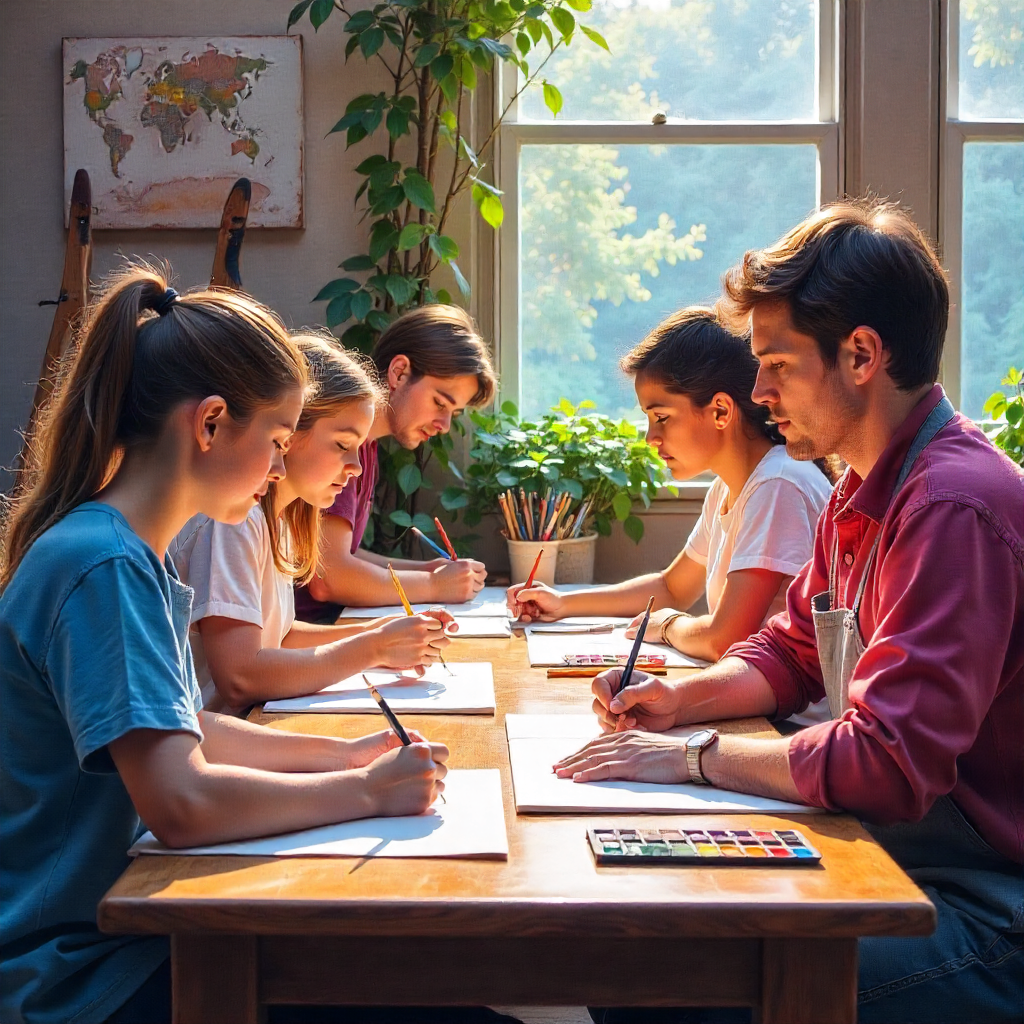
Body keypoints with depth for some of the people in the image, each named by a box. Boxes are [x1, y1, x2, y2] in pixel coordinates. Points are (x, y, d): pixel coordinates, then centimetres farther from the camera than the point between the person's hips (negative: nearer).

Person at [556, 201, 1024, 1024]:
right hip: (883, 854, 9)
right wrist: (681, 698, 3)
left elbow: (888, 764, -27)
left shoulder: (955, 508, -23)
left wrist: (695, 756, -16)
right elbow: (795, 653, 22)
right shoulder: (866, 492, 10)